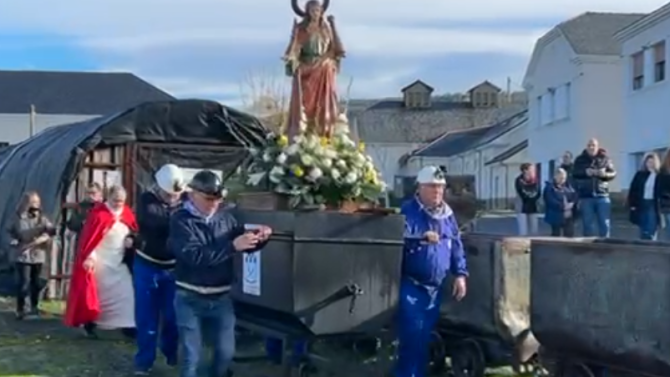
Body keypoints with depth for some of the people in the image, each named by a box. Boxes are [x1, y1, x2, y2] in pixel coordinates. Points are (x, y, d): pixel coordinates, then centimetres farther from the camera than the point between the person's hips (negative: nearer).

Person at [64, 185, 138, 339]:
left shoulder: (127, 213, 3)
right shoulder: (99, 213, -15)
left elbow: (134, 232, 15)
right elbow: (88, 237, -16)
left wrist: (131, 240, -7)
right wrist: (88, 257, -22)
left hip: (119, 262, 5)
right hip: (99, 262, -5)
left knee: (125, 294, 2)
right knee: (96, 293, 4)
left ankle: (127, 325, 8)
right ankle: (89, 323, 18)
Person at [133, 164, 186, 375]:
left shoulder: (184, 200, -4)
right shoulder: (146, 200, -11)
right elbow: (157, 222, -27)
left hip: (174, 267, 2)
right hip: (148, 266, -2)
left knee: (173, 315, 11)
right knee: (147, 316, 3)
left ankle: (172, 354, 31)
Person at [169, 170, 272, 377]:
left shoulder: (225, 216, 0)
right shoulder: (181, 219, -12)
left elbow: (243, 242, 13)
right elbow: (194, 255, -27)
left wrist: (259, 237, -11)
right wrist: (232, 246, -33)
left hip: (221, 297, 4)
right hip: (190, 298, -4)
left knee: (226, 351, 13)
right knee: (191, 355, 5)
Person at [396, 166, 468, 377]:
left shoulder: (447, 215, 11)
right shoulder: (408, 211, -8)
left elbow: (456, 246, 16)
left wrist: (460, 274, 7)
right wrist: (422, 237, -34)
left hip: (436, 286, 6)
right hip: (411, 284, -6)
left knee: (425, 336, 12)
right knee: (412, 335, -11)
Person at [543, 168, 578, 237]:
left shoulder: (568, 186, 13)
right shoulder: (549, 187, -7)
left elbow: (575, 197, 5)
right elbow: (551, 201, -18)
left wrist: (572, 204, -15)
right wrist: (563, 206, -21)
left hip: (569, 216, 5)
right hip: (557, 217, -5)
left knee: (570, 236, 4)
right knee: (556, 237, 1)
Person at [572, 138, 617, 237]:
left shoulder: (605, 158, 6)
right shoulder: (580, 160, 6)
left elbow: (613, 173, 4)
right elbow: (574, 174, -2)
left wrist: (605, 174, -17)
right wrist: (585, 172, -18)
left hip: (602, 196, 0)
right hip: (586, 197, 0)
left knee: (604, 224, 1)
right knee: (588, 224, 4)